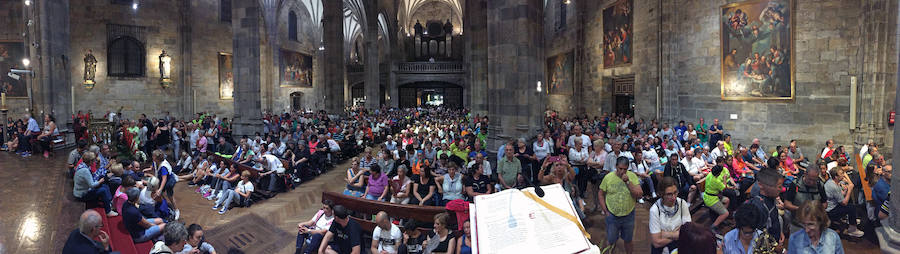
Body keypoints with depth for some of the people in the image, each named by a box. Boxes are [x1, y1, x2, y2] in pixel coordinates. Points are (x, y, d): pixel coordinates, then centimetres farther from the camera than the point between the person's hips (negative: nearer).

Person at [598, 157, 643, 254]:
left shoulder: (632, 176, -9)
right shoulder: (608, 177, -9)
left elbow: (639, 195, -14)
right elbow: (601, 194, 1)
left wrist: (628, 182, -23)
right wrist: (605, 210, -2)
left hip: (628, 215, 1)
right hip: (612, 216, 0)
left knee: (628, 240, 18)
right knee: (610, 241, 12)